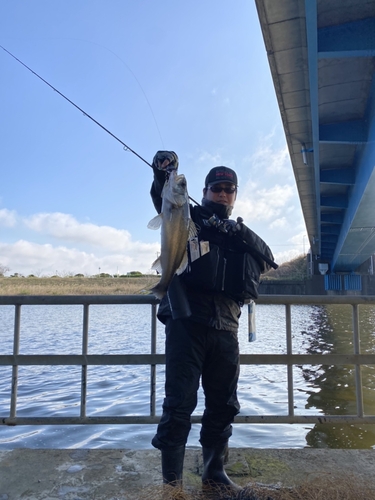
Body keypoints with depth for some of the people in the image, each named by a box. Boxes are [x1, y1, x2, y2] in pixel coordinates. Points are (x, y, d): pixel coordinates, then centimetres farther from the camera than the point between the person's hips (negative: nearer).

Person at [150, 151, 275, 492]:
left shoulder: (241, 235, 21)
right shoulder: (188, 218, 10)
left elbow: (267, 257, 3)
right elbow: (164, 197, -8)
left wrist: (238, 231, -14)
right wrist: (163, 172, -29)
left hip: (225, 329, 5)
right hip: (186, 323, -4)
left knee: (224, 405, 11)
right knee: (180, 402, -5)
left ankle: (214, 473, 27)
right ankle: (171, 480, 6)